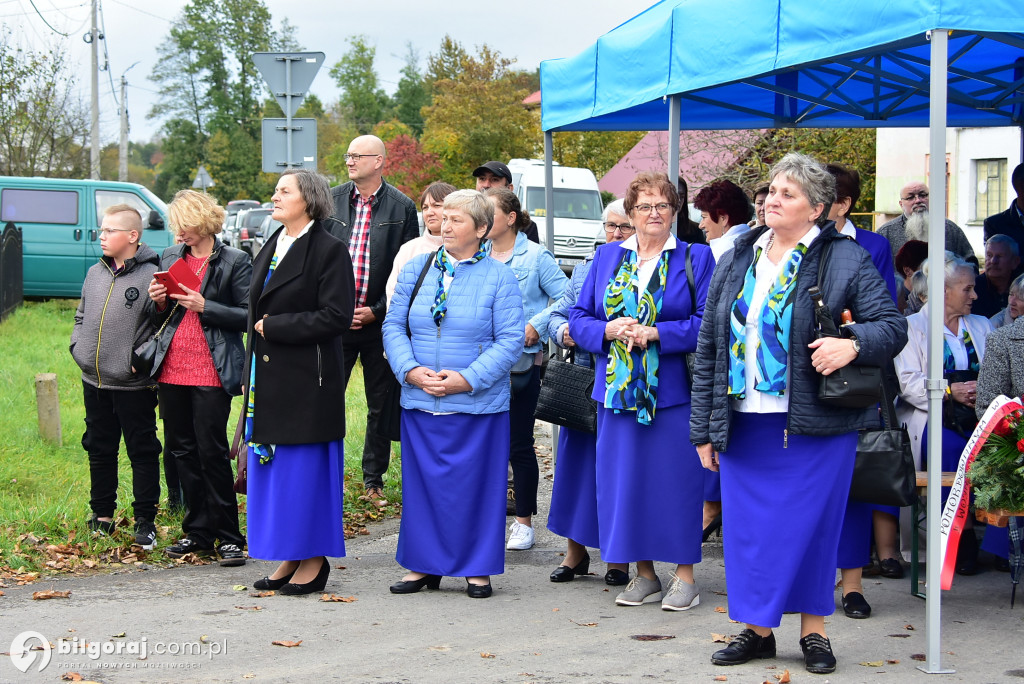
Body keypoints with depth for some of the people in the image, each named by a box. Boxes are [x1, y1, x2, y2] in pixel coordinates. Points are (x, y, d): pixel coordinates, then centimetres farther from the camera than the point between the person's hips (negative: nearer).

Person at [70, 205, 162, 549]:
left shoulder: (150, 276, -12)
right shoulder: (95, 274, 9)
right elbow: (81, 316, 20)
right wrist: (78, 347, 6)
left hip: (133, 385, -7)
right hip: (94, 381, 7)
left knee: (143, 452, 2)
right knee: (99, 450, 15)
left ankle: (145, 520, 10)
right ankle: (102, 514, 27)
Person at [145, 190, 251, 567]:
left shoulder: (235, 261, -4)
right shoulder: (170, 257, 12)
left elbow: (247, 316, -8)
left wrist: (204, 306, -17)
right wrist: (157, 302, -3)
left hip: (211, 372, -6)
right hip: (172, 370, 6)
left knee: (212, 451, -7)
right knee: (182, 450, 9)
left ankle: (228, 537, 2)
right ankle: (198, 532, 19)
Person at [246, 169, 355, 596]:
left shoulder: (329, 250, -9)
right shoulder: (270, 249, 15)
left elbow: (337, 316, -17)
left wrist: (275, 326, -14)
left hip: (306, 380, -8)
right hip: (268, 378, 8)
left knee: (305, 467, -3)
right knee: (272, 467, 9)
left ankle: (314, 559, 6)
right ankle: (289, 558, 17)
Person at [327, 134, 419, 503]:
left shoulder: (402, 207, -1)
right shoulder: (332, 200, 5)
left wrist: (377, 310, -8)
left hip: (380, 320, -1)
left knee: (381, 406, 7)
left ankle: (374, 479, 19)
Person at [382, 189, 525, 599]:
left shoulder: (498, 278, -2)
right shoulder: (416, 269, 9)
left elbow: (510, 339, -7)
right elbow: (394, 326, 8)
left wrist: (468, 379, -16)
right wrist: (410, 370, -9)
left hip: (478, 404, -3)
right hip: (420, 401, 3)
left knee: (475, 484, 2)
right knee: (422, 482, 7)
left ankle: (478, 569, 13)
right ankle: (423, 565, 18)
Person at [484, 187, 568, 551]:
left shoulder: (535, 257, -3)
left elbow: (565, 298, -5)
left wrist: (537, 326, -13)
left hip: (521, 362, -4)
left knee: (519, 445, 1)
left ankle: (524, 522, 10)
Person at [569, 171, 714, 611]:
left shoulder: (696, 258, 2)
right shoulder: (607, 257, 13)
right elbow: (579, 317, 11)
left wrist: (656, 334, -17)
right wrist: (608, 331, -10)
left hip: (673, 390, -3)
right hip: (618, 389, 4)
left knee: (676, 477, -2)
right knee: (625, 479, 5)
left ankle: (684, 574, 8)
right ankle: (644, 574, 16)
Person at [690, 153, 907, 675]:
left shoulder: (845, 260, -1)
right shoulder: (735, 262, 12)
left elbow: (892, 325, -3)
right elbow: (708, 349, 12)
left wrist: (853, 343, -25)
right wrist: (703, 429, 8)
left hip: (814, 426, -4)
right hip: (743, 425, 4)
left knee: (811, 524, 1)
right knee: (749, 524, 6)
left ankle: (813, 632, 14)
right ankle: (757, 628, 18)